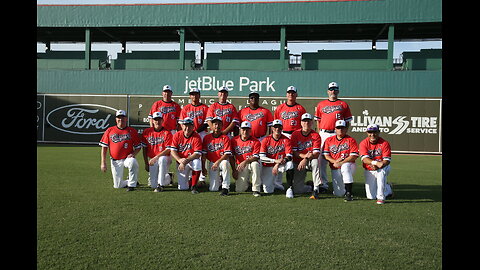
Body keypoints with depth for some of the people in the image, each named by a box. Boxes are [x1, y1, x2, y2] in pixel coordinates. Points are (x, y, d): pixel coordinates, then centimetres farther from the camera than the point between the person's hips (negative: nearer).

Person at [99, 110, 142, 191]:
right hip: (115, 161, 2)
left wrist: (133, 154, -15)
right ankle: (129, 182, 30)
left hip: (128, 158, -1)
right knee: (117, 185, -4)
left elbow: (138, 147, 7)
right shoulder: (109, 131, 6)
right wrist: (103, 163, -1)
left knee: (133, 162, -39)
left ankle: (132, 184, -19)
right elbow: (104, 148, 6)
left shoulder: (132, 131, 3)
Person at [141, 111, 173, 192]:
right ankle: (167, 178, 26)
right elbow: (144, 149, 8)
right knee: (153, 185, -8)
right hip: (152, 160, 3)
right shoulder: (147, 132, 5)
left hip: (165, 158, -3)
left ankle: (160, 185, -29)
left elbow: (168, 150, -11)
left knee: (162, 159, -42)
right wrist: (146, 164, 4)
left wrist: (156, 157, -20)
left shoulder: (167, 133, -5)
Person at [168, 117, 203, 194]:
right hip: (181, 163, 2)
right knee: (182, 188, -6)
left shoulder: (196, 137, -12)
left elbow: (197, 154, -20)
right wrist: (179, 160, -25)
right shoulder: (177, 135, -3)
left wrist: (186, 161, -31)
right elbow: (172, 151, -7)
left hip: (192, 160, -2)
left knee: (197, 162, -39)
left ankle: (194, 186, -21)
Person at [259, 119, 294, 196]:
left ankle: (289, 189, -23)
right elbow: (262, 158, -14)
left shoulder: (286, 140, -6)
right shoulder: (266, 140, -6)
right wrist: (276, 161, -27)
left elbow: (289, 156, -15)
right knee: (268, 191, -8)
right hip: (268, 167, 0)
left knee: (289, 164, -34)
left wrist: (278, 164, -28)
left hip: (280, 166, 0)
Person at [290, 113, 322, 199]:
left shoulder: (316, 135, -6)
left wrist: (306, 159, -33)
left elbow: (316, 153, -17)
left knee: (315, 161, -40)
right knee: (297, 190, -9)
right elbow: (294, 152, -6)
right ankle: (311, 188, 25)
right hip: (298, 162, 1)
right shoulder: (295, 134, -2)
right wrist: (304, 155, -24)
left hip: (310, 162, -1)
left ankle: (316, 189, -35)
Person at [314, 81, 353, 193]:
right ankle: (324, 184, 6)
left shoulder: (343, 104, 10)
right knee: (322, 159, -1)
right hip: (324, 134, 1)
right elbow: (318, 121, 14)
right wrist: (319, 134, 4)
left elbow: (347, 121, 10)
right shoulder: (321, 104, 13)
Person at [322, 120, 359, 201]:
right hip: (335, 169, 3)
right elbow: (325, 155, 3)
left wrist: (341, 163, -21)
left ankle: (349, 192, -31)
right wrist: (334, 161, -15)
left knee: (345, 167, -41)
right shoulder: (329, 140, 8)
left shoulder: (351, 140, 0)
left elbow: (354, 156, -10)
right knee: (339, 193, -7)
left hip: (348, 165, -2)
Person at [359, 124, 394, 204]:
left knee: (381, 172, -40)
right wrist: (376, 162, -42)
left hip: (383, 168, -2)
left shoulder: (384, 143, -13)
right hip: (369, 171, 2)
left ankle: (381, 198, -25)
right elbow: (364, 159, -23)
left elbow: (387, 160, -19)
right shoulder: (363, 143, -10)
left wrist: (379, 166, -40)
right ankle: (388, 189, 33)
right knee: (371, 196, 0)